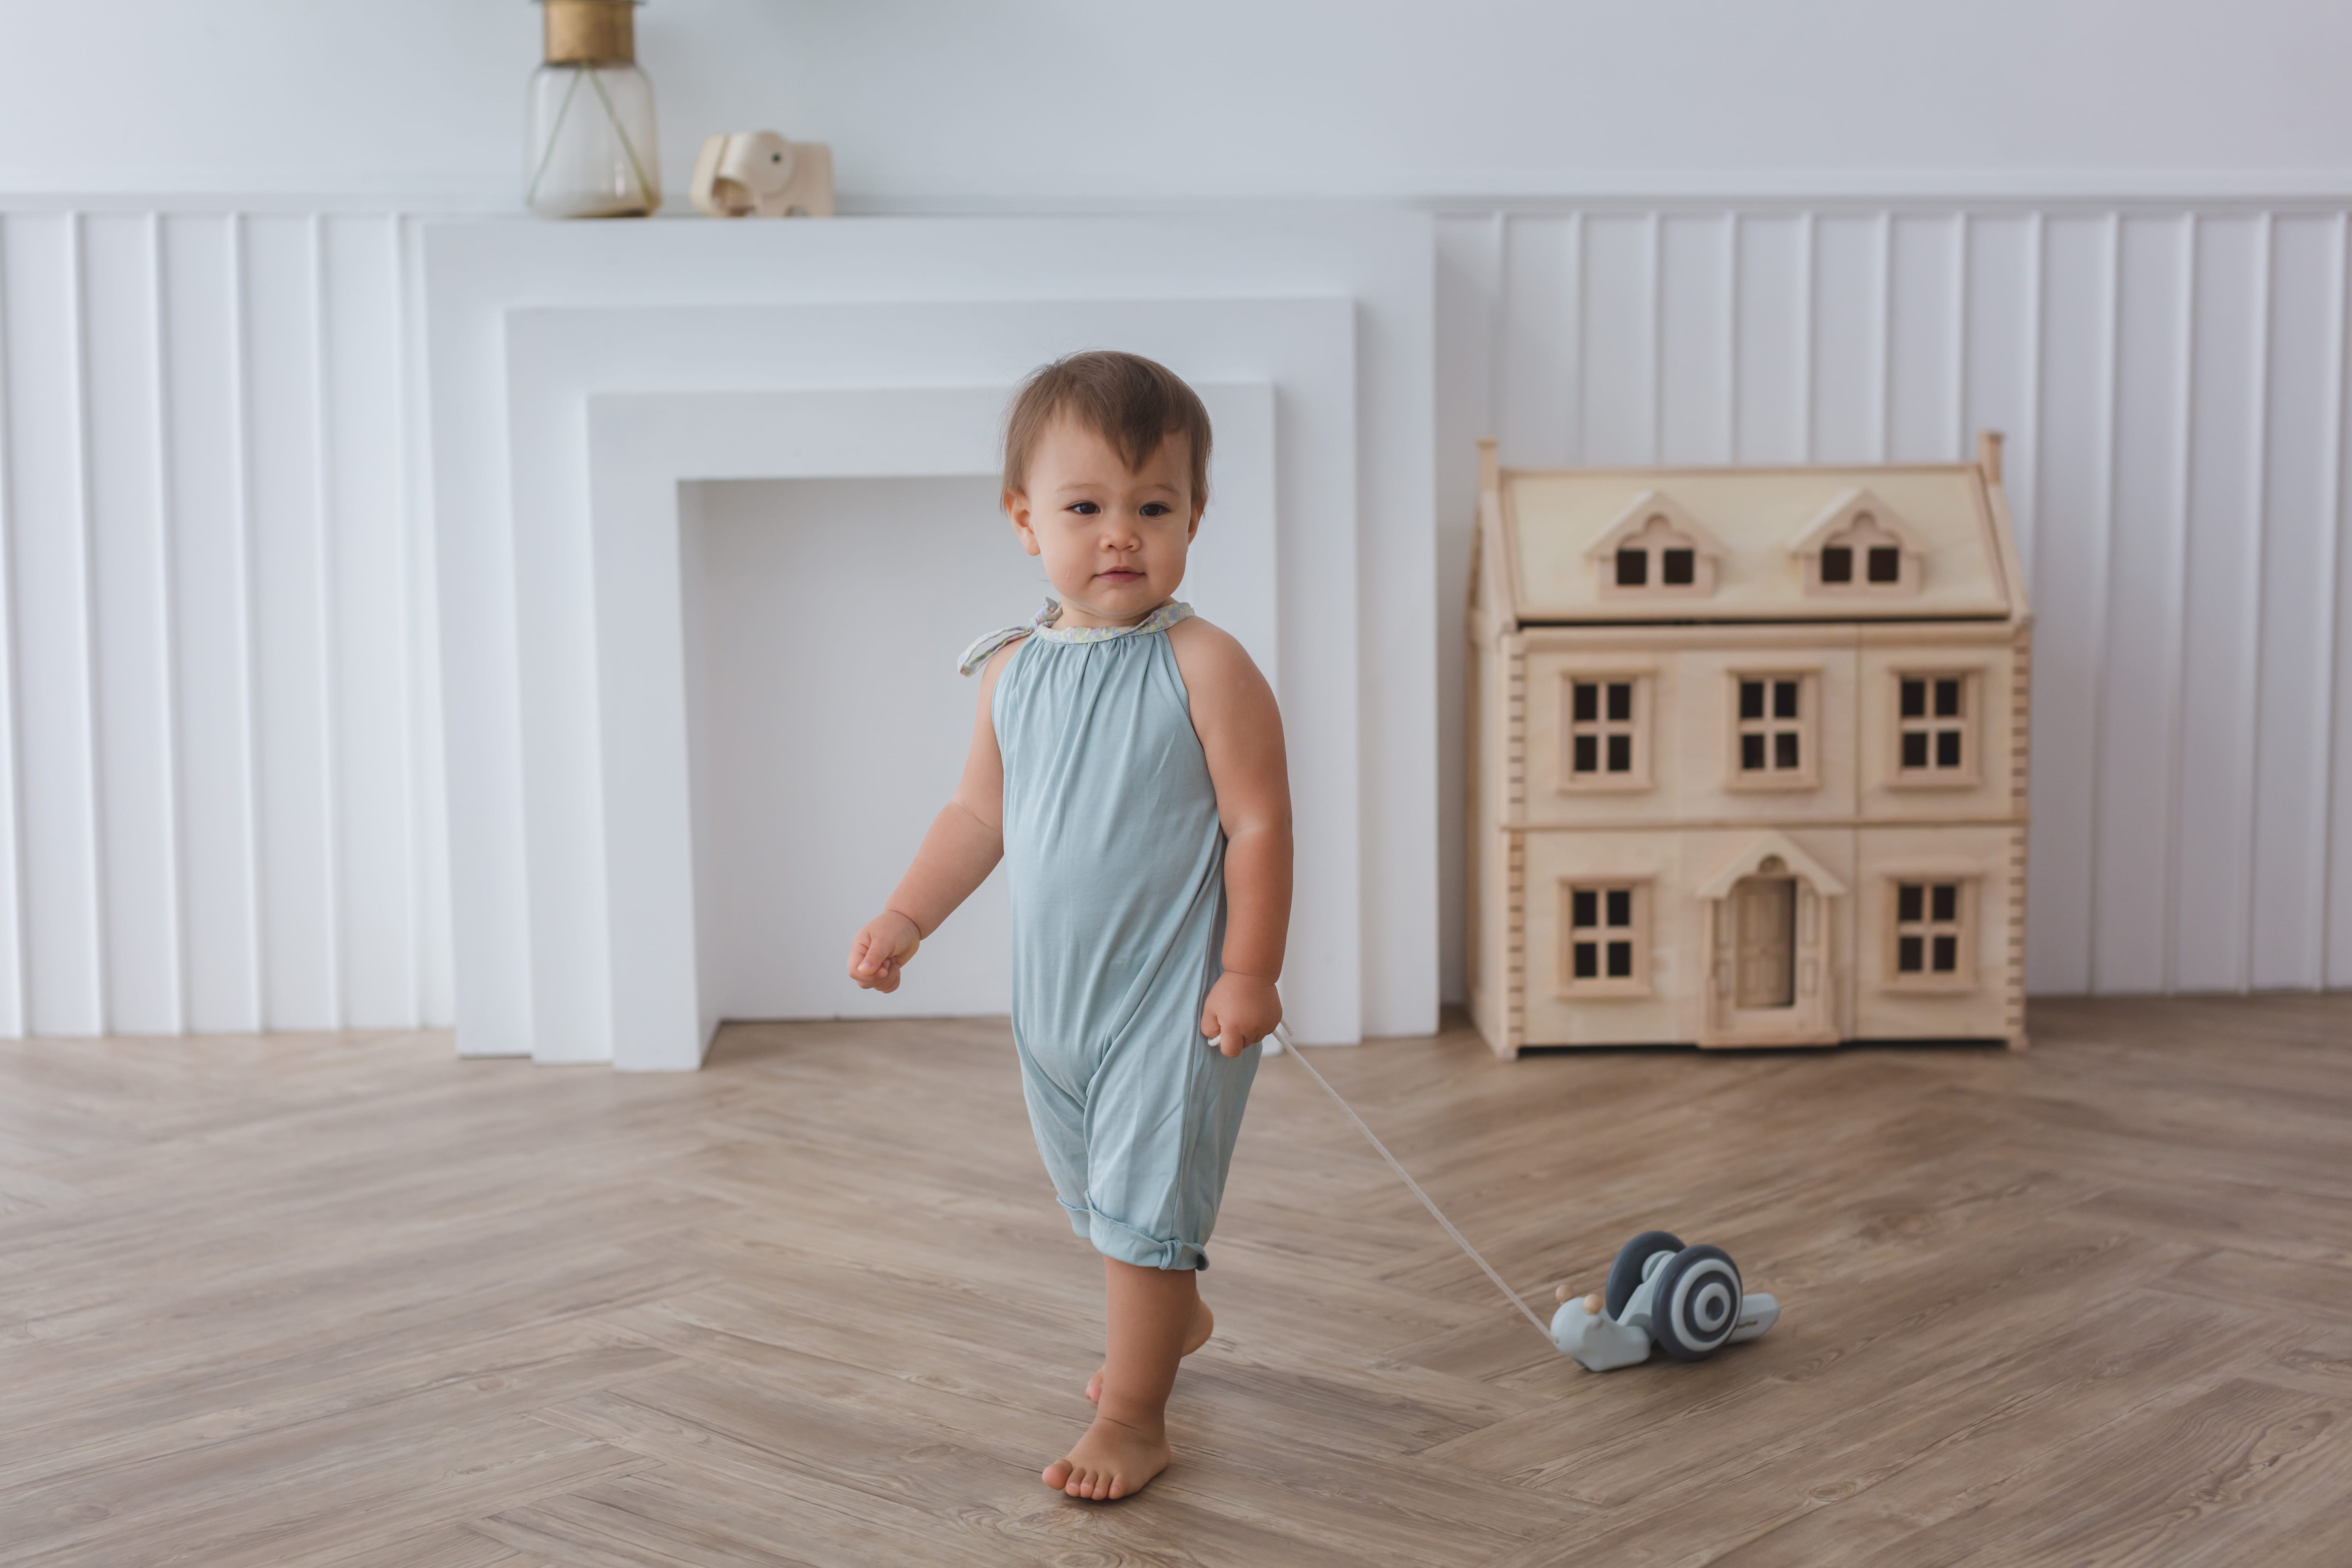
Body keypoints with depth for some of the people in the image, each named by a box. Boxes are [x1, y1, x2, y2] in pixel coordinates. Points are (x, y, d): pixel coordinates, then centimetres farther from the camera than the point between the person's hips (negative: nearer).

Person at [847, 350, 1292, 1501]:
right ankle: (1172, 1318, 47)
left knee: (1142, 1207, -3)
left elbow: (1258, 823, -14)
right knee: (1094, 1196, 22)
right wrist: (907, 917, 3)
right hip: (1053, 994, 6)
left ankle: (1131, 1416, 10)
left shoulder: (1203, 668, -15)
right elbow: (979, 815, 12)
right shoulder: (1013, 673, 2)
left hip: (1174, 995, -6)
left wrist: (1249, 972, -16)